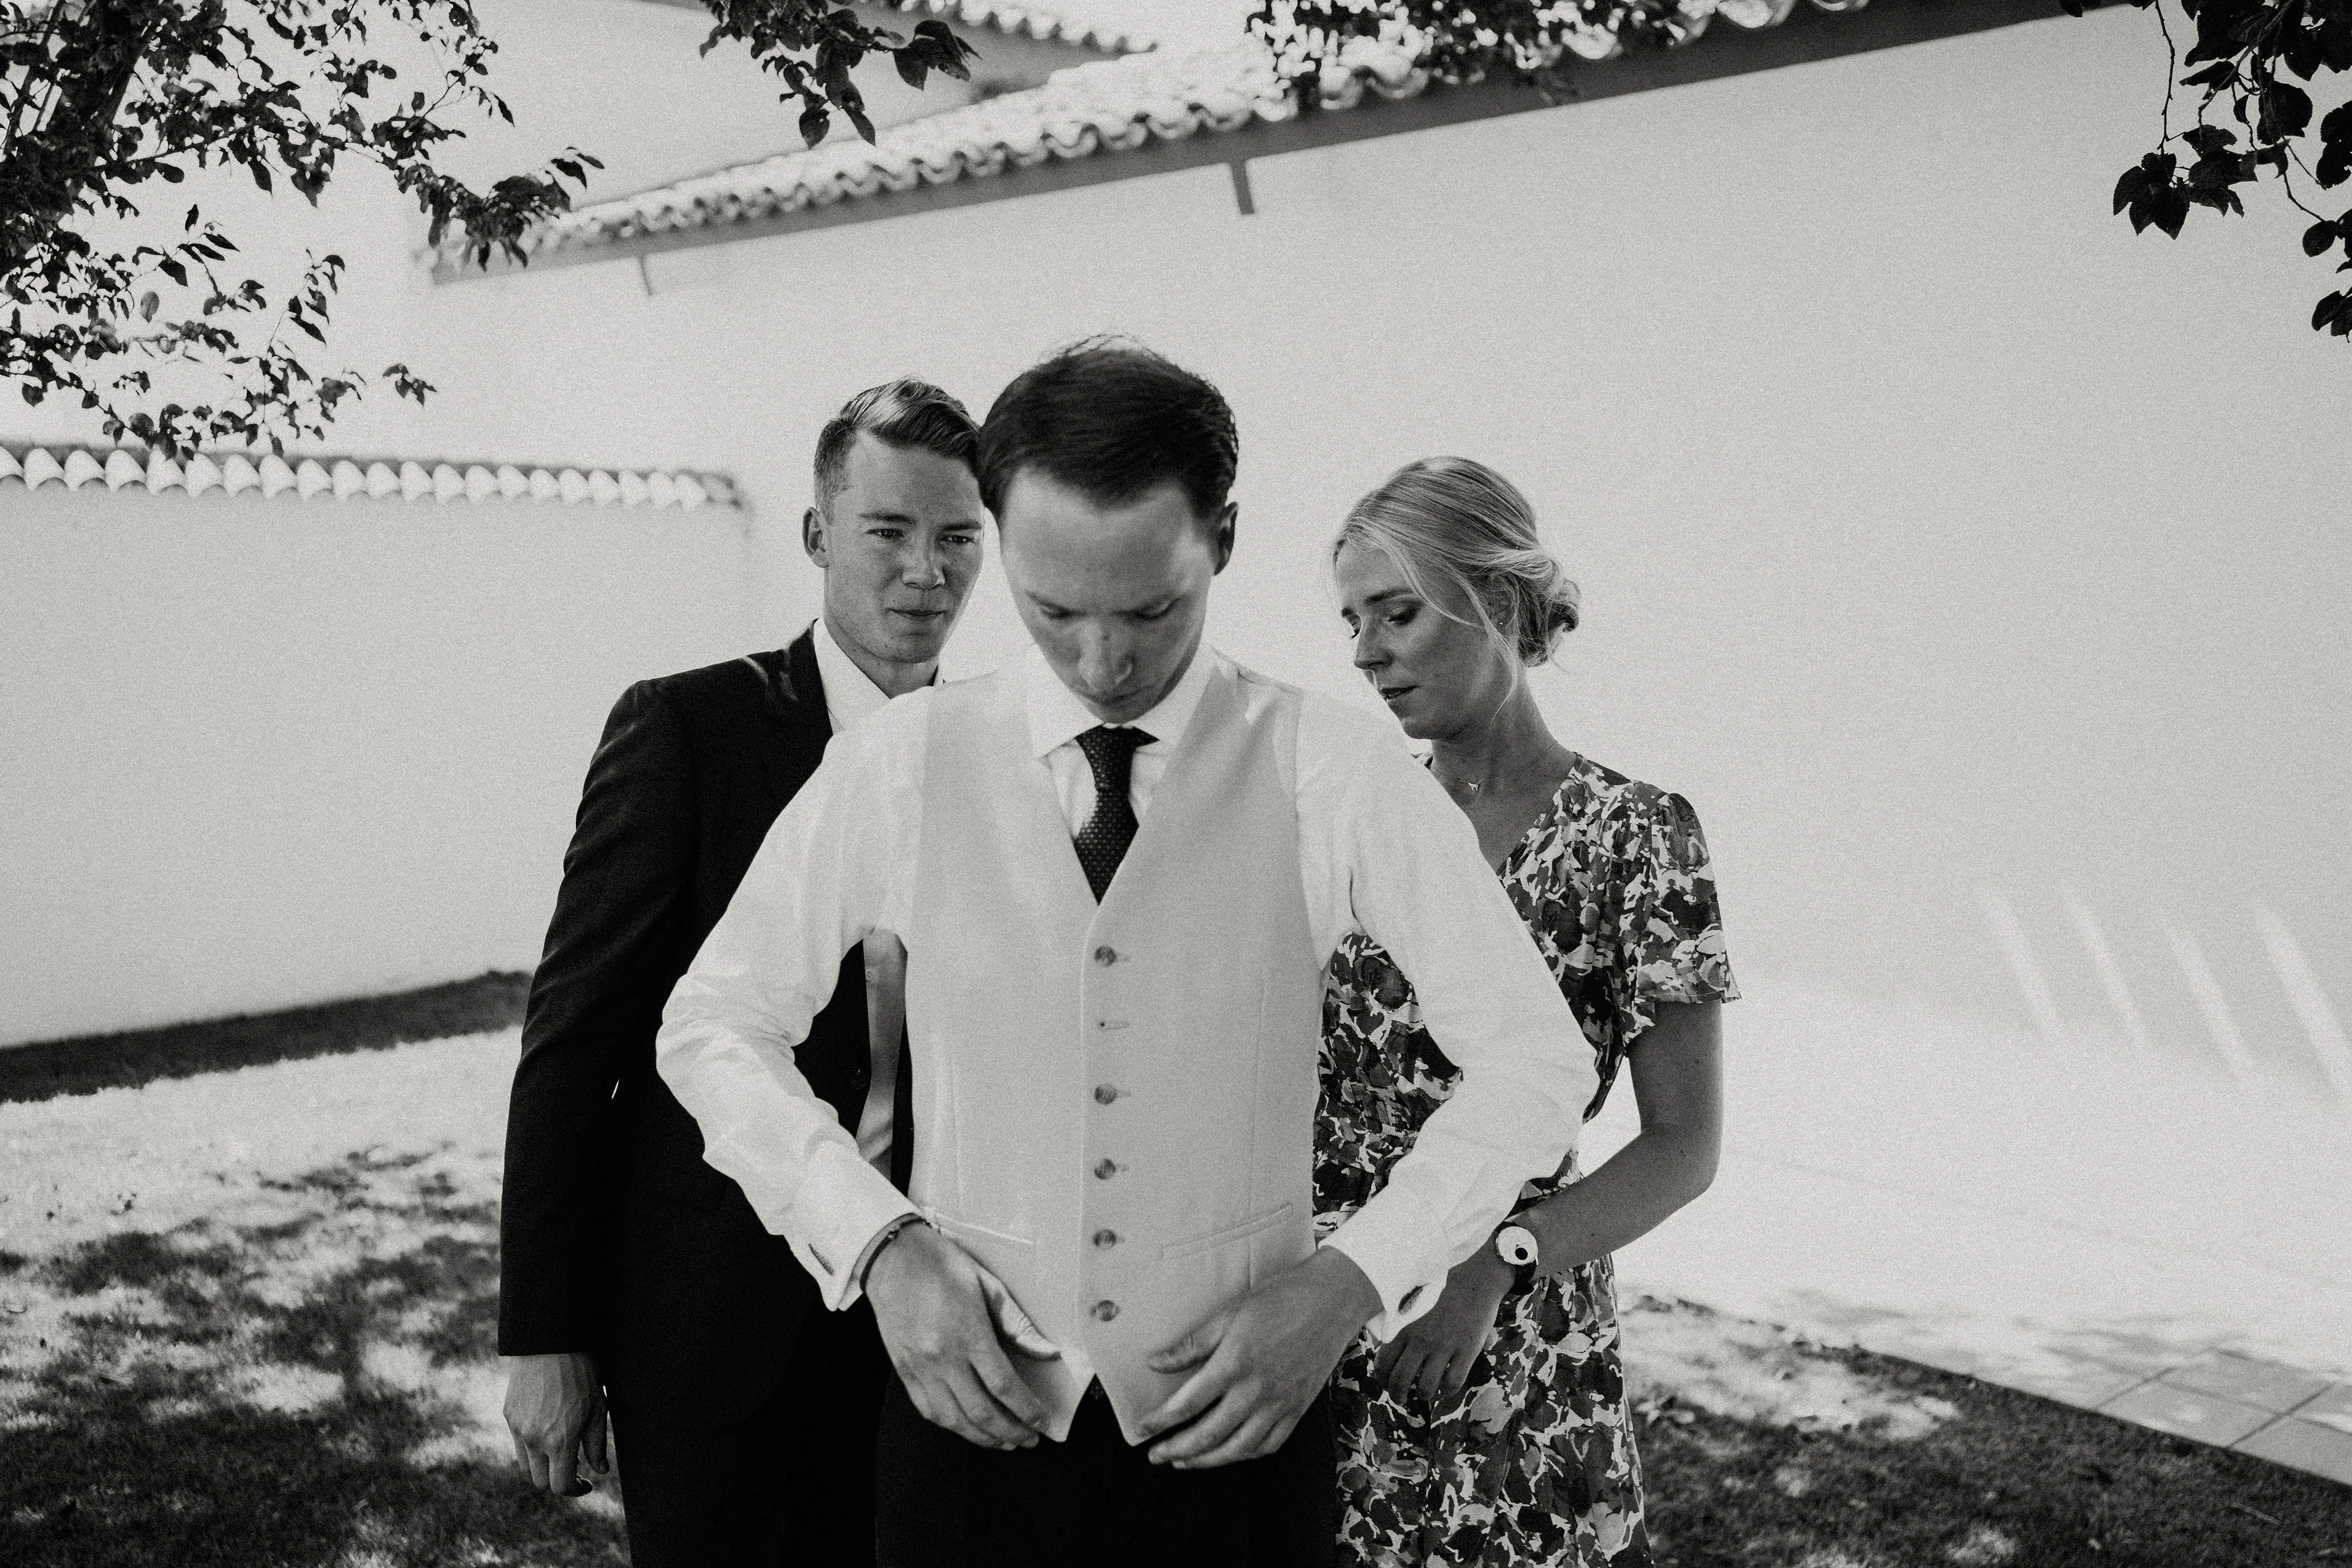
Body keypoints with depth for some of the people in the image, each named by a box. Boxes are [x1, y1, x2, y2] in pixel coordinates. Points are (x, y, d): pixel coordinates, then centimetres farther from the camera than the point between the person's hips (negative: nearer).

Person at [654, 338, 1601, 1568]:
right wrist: (875, 1239, -10)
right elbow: (714, 1026, 3)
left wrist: (1352, 1280, -15)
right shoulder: (907, 761, -6)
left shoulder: (1328, 771, -9)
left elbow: (1535, 1057, -5)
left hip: (1236, 1417, -1)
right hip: (971, 1408, 1)